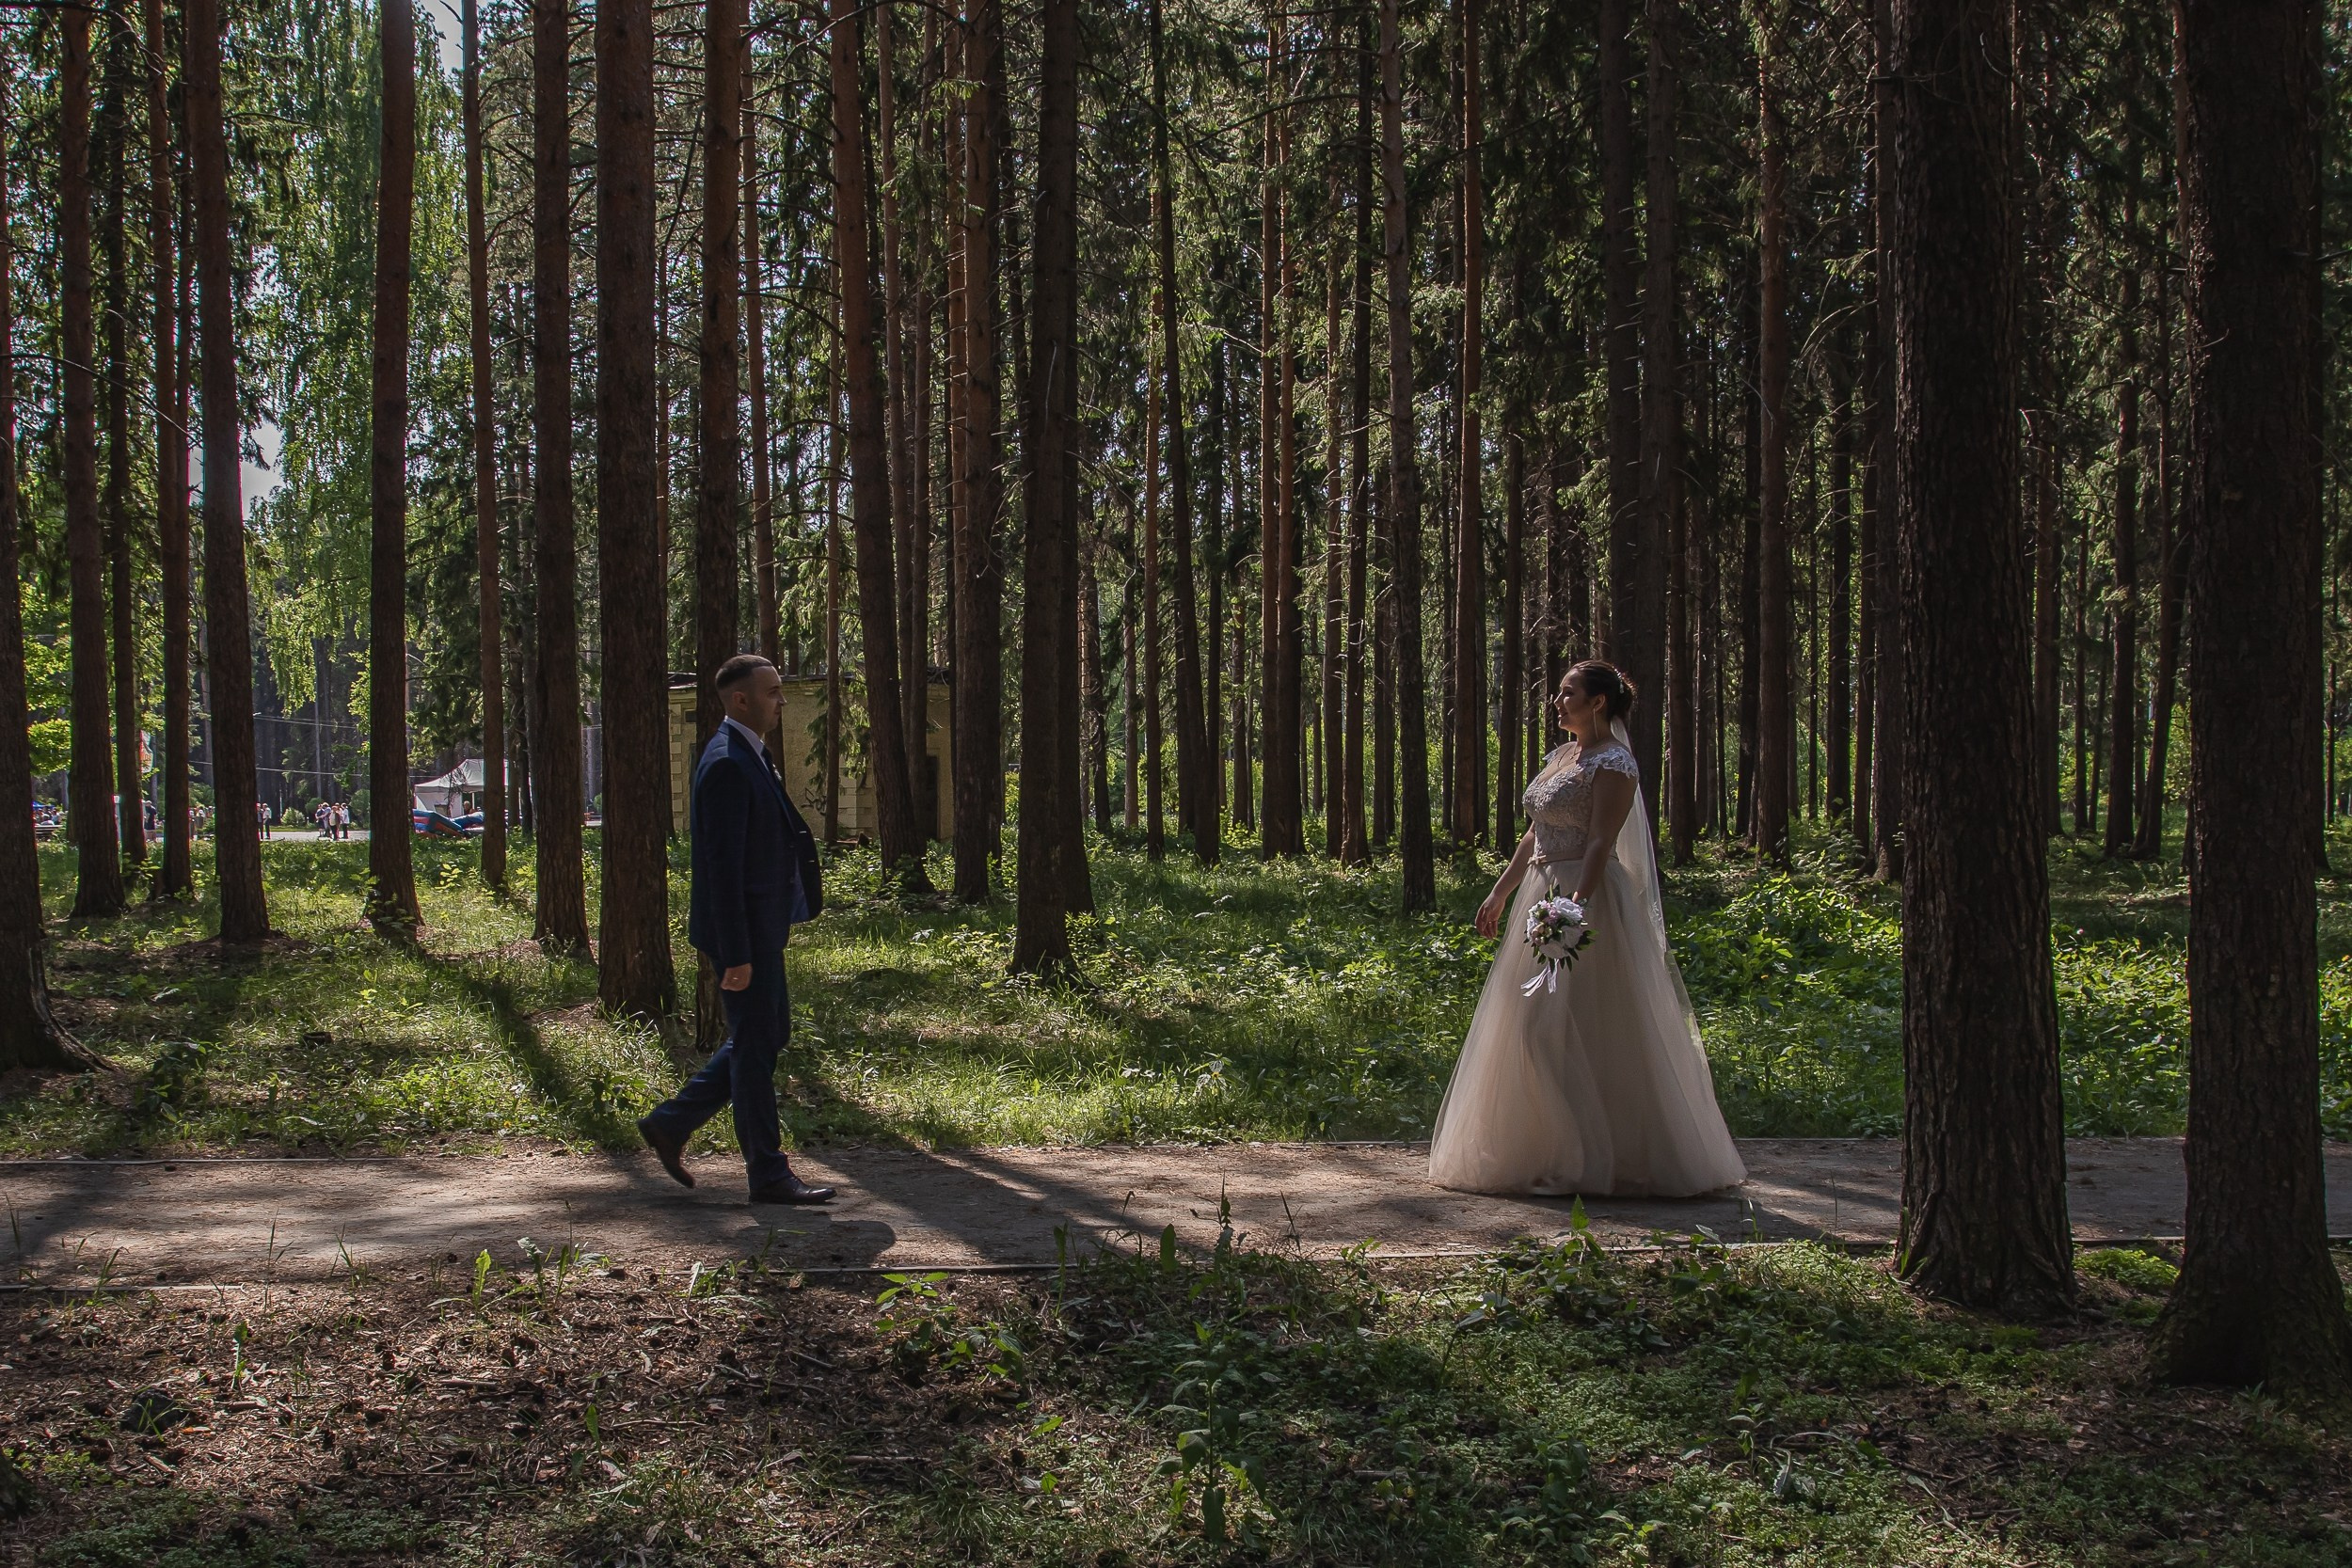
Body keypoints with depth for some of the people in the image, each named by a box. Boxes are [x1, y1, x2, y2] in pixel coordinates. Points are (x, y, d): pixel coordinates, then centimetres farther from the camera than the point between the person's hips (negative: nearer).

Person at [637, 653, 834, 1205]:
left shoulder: (750, 756, 13)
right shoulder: (727, 765, -19)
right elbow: (722, 864, -22)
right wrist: (736, 955, -23)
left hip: (761, 925, 10)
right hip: (741, 930, -10)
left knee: (770, 1035, 17)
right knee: (755, 1046, -1)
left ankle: (671, 1123, 24)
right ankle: (768, 1174, 9)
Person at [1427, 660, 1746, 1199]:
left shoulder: (1614, 764, -11)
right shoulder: (1561, 757, 16)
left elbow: (1601, 844, -20)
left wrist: (1576, 907, -28)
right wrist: (1500, 893, 20)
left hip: (1587, 899, -10)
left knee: (1573, 1029, -10)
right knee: (1534, 1028, 10)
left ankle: (1590, 1159, -3)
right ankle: (1548, 1154, 17)